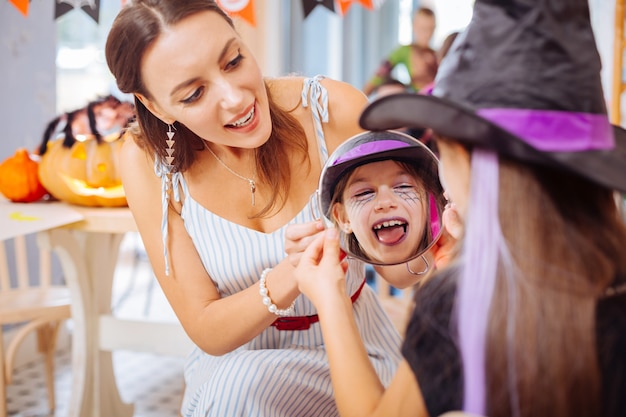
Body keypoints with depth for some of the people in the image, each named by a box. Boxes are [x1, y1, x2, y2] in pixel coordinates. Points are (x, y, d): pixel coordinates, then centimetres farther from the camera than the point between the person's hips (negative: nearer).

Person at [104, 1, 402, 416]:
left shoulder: (336, 111, -22)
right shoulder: (148, 161, -16)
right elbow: (205, 330, -14)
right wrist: (287, 278, -33)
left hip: (353, 338, -1)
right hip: (238, 355, 1)